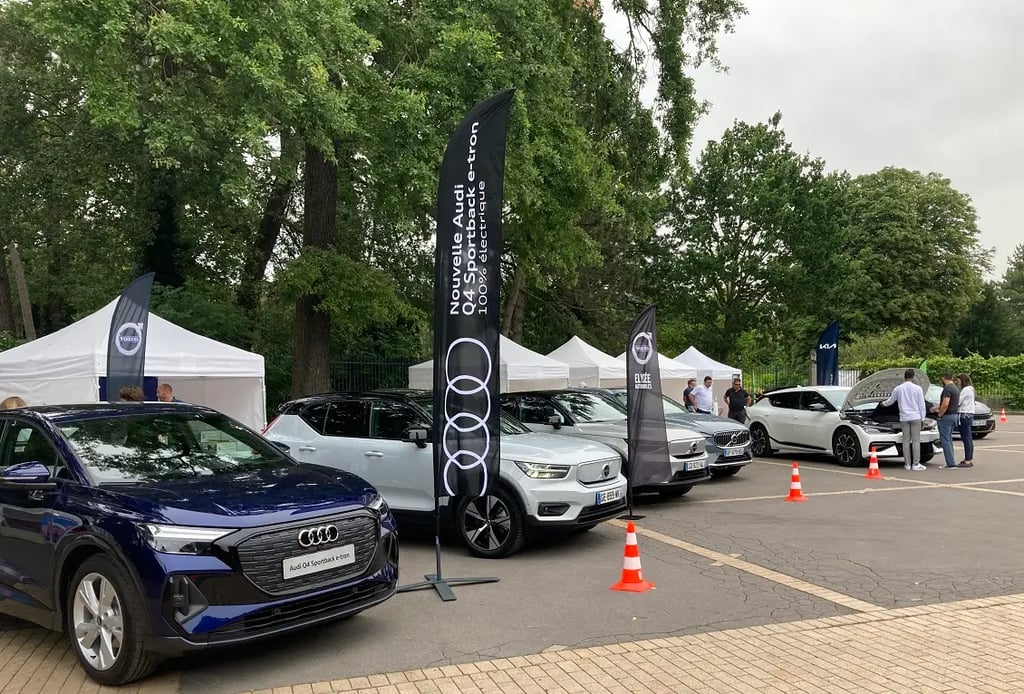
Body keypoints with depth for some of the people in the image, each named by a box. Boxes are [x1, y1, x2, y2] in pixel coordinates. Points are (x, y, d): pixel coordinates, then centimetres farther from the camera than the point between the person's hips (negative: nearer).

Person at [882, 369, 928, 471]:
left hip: (904, 418, 2)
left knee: (906, 441, 5)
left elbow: (890, 401, 18)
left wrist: (883, 404, 40)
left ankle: (907, 464, 5)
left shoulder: (898, 389, 4)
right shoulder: (917, 388, -3)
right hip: (916, 417, -2)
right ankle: (916, 464, -3)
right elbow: (922, 405, -1)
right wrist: (923, 418, 5)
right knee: (916, 440, -1)